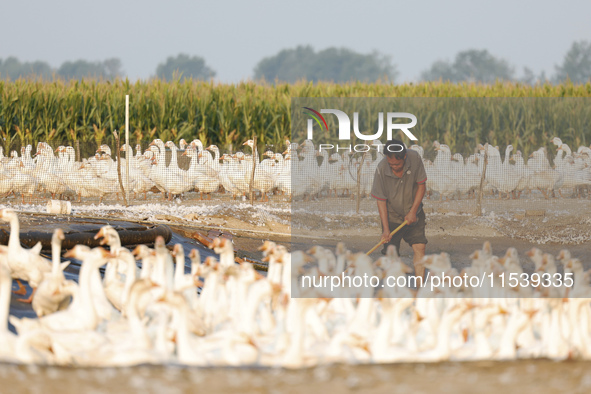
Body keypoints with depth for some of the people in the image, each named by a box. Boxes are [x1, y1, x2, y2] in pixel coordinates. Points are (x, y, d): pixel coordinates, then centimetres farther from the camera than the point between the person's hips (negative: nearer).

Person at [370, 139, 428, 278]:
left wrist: (413, 211, -12)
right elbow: (381, 200, -14)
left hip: (413, 214, 2)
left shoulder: (414, 158, -19)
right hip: (392, 216, -2)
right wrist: (385, 229, -18)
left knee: (419, 247, -8)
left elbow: (421, 185, -6)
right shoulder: (381, 169, -22)